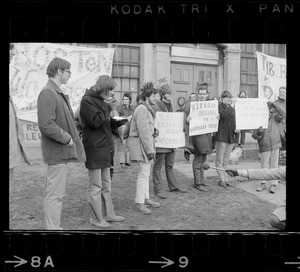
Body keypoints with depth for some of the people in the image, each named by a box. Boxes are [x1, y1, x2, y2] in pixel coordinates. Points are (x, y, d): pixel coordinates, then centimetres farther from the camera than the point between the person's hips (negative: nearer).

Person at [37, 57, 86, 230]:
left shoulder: (58, 93, 16)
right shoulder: (48, 93, -15)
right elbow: (46, 125, -24)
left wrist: (72, 136, 10)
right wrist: (67, 138, -16)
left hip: (62, 152, 10)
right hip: (57, 152, -10)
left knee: (55, 193, 17)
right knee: (55, 194, -3)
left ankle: (54, 226, 29)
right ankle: (53, 228, 6)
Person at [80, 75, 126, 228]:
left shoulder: (99, 100, 20)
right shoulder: (87, 101, -10)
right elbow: (95, 121, -21)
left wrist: (118, 121, 6)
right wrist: (108, 108, -12)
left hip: (105, 148, 10)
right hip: (94, 148, -9)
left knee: (106, 184, 15)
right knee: (96, 186, -1)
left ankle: (109, 214, 25)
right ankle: (96, 218, 11)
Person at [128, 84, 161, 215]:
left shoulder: (146, 109, 19)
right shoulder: (141, 109, -15)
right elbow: (144, 131, -21)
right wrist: (150, 150, -20)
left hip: (146, 142, 11)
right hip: (141, 143, -11)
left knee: (145, 172, 15)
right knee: (144, 173, -9)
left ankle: (145, 199, 25)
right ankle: (139, 203, -2)